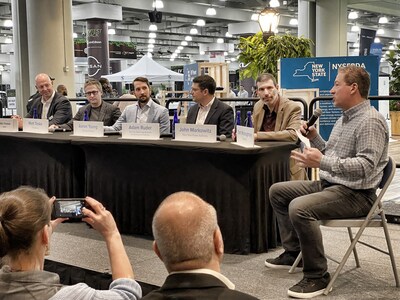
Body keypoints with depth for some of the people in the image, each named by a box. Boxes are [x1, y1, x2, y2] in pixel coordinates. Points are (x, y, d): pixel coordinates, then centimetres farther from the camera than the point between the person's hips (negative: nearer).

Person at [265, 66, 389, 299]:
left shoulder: (371, 121, -18)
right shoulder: (346, 117, 14)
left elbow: (365, 166, -29)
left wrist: (322, 162, -37)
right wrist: (315, 138, 4)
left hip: (356, 194, -10)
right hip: (329, 184, 11)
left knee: (299, 207, -32)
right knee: (278, 191, 12)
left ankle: (317, 276, -19)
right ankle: (293, 252, 18)